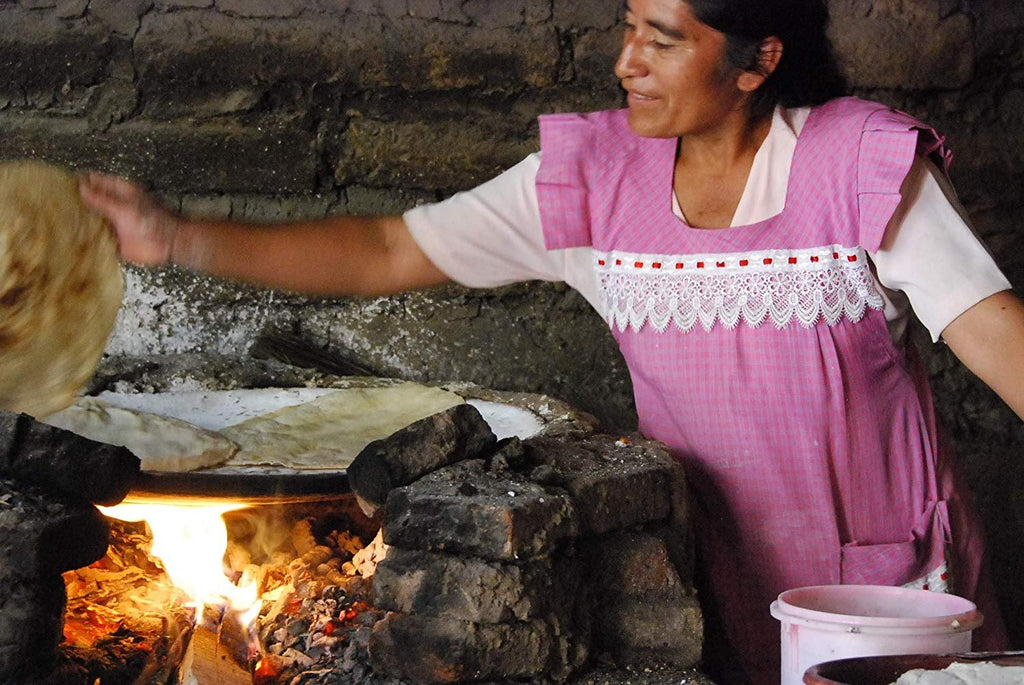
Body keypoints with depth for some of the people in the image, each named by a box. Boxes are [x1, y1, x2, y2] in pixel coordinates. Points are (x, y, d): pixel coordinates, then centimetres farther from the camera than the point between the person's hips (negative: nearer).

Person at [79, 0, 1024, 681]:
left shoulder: (862, 163, -12)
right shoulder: (592, 178, -4)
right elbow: (386, 254, -2)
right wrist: (178, 239, -8)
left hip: (890, 578, -2)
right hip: (714, 582, 2)